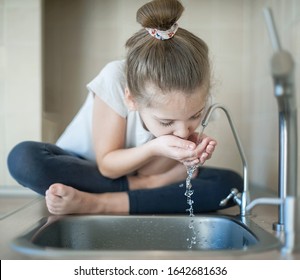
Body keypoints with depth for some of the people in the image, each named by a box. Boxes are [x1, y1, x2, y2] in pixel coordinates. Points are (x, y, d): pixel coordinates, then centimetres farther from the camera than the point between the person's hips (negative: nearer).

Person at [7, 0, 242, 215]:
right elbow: (108, 166, -22)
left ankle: (93, 203, -28)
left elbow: (147, 175, -19)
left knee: (230, 183, -21)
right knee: (23, 157, -34)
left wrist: (188, 154, -37)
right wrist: (154, 148, -39)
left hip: (131, 174, 3)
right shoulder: (115, 81, -29)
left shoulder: (192, 101, -20)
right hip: (85, 169, -2)